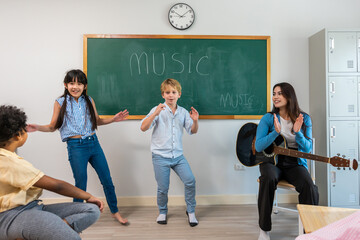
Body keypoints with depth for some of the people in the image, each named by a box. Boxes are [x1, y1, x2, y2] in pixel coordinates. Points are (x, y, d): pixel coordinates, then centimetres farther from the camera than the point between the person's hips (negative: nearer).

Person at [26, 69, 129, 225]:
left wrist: (113, 119, 4)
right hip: (76, 147, -3)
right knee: (81, 185, 6)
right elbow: (53, 127, 3)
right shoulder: (60, 103, -1)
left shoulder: (89, 101, 7)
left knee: (107, 181, 9)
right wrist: (37, 128, -14)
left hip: (94, 143, 3)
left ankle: (115, 212, 28)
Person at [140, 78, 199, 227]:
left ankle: (191, 211, 17)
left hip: (178, 156, 3)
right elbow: (143, 128, -13)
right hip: (160, 156, -3)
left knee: (190, 181, -4)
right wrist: (155, 114, -26)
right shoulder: (158, 110, -4)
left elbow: (192, 131, 9)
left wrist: (195, 121, -11)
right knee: (163, 188, 4)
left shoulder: (183, 112, 6)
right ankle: (162, 212, 31)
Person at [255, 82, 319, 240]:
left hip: (295, 164, 2)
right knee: (268, 178, -34)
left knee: (309, 187, -28)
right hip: (272, 161, -1)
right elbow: (258, 147, -9)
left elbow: (308, 149, 0)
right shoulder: (268, 118, -2)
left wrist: (297, 132, -18)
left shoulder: (304, 119, 3)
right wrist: (276, 132, -22)